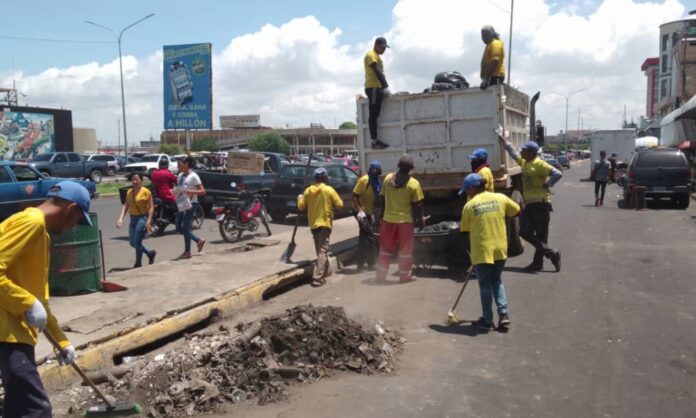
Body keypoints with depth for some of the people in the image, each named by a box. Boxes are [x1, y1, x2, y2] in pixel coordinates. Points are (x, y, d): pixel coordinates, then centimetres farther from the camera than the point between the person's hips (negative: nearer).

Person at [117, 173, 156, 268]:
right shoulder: (129, 192, 9)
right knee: (132, 243, 12)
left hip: (142, 218, -7)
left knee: (137, 242, -6)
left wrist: (148, 221, -19)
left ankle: (138, 264, 10)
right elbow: (126, 206, 5)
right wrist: (121, 218, -7)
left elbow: (151, 207, -12)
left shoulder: (146, 191, -10)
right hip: (133, 219, 7)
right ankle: (150, 253, 31)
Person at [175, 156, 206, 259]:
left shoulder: (193, 176, -11)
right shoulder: (180, 175, 11)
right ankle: (199, 240, 23)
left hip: (190, 204, -8)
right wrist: (174, 192, 1)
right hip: (181, 205, 8)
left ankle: (187, 252, 8)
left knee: (185, 227, -5)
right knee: (179, 228, 8)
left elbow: (203, 191, -14)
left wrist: (191, 191, -29)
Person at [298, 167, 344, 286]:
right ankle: (318, 277, -14)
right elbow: (339, 205, -5)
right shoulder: (329, 190, -9)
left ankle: (327, 271, 32)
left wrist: (299, 198, 25)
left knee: (320, 250, 19)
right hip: (325, 223, -5)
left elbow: (301, 207, 6)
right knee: (323, 251, -6)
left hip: (313, 224, 5)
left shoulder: (308, 190, 2)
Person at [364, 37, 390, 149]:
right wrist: (386, 87, -25)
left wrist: (385, 87, 13)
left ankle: (375, 140, 5)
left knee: (376, 115, 5)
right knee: (373, 115, -10)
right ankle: (374, 141, -12)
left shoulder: (377, 56, 24)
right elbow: (377, 72, -18)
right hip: (373, 88, -10)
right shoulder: (371, 55, -7)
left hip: (378, 88, 10)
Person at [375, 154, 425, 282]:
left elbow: (382, 198, 6)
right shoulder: (413, 183, -11)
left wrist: (381, 214, 17)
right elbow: (417, 205, -9)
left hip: (388, 219, 3)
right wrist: (420, 219, 3)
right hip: (405, 220, -3)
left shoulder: (388, 178, -1)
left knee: (386, 248, 13)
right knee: (405, 249, 9)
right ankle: (405, 275, 16)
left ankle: (381, 274, 18)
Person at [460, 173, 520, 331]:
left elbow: (466, 230, 0)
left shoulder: (469, 205, -7)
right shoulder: (500, 198, 0)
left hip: (482, 251, -3)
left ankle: (487, 321, 17)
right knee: (497, 282, 20)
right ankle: (503, 315, 11)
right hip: (500, 249, 3)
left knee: (485, 286, 9)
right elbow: (517, 211, 12)